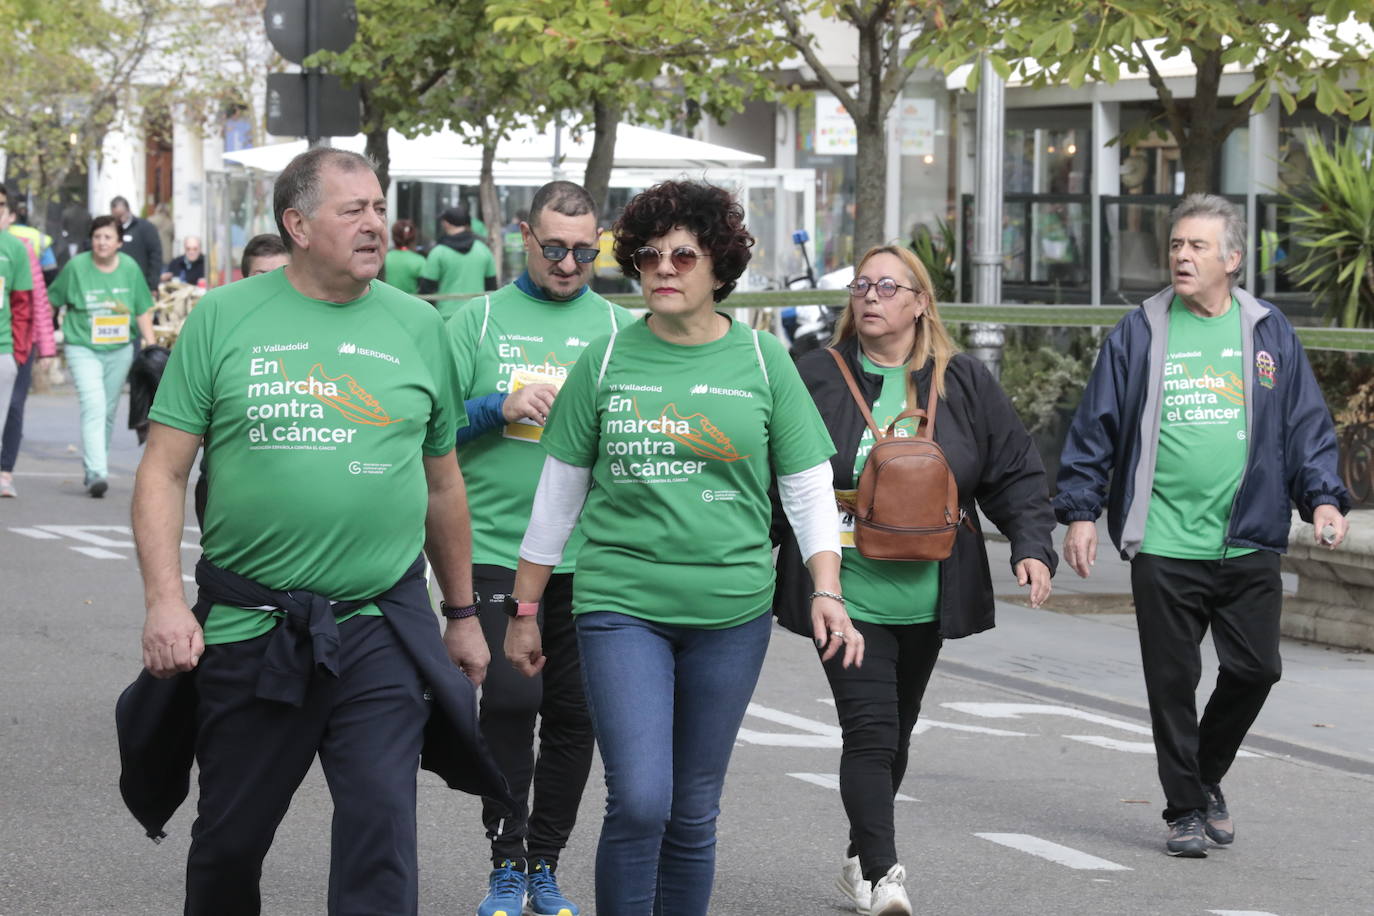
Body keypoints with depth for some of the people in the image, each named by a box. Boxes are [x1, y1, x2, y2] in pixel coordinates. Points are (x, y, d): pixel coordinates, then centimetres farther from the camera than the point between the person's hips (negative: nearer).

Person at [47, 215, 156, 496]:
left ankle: (93, 468, 27)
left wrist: (151, 346, 5)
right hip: (82, 349, -4)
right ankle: (96, 473, -26)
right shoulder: (76, 267, -7)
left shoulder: (130, 268, 2)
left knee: (108, 412, 12)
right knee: (93, 407, -19)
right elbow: (51, 301, 3)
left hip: (119, 350, 4)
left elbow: (142, 312, 9)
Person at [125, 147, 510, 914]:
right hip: (248, 632, 0)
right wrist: (165, 599, -10)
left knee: (381, 836, -8)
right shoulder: (224, 319, 1)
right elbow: (164, 472, 0)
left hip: (380, 631, 0)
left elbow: (443, 484, 16)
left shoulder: (417, 327, 7)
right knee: (228, 843, 10)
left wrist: (463, 613, 19)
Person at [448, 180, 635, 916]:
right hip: (498, 546, -2)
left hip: (590, 554, 2)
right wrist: (501, 407, -14)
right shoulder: (479, 319, 5)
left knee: (573, 714, 5)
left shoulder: (619, 327, 9)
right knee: (509, 699, -11)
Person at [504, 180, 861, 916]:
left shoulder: (761, 360, 4)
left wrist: (826, 592, -6)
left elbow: (809, 490, 7)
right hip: (621, 604, -1)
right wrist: (522, 610, 12)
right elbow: (558, 495, 10)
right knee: (639, 801, -14)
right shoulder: (605, 361, 3)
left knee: (694, 813, 8)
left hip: (730, 612, 1)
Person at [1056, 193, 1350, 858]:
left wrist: (1323, 497, -2)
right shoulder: (1139, 334, 4)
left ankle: (1206, 777, 27)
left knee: (1254, 668, 2)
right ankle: (1186, 810, 13)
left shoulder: (1269, 334, 7)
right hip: (1162, 547, -1)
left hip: (1249, 546, 1)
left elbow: (1307, 425, 11)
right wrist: (1079, 510, 2)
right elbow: (1095, 428, 7)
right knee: (1172, 681, 1)